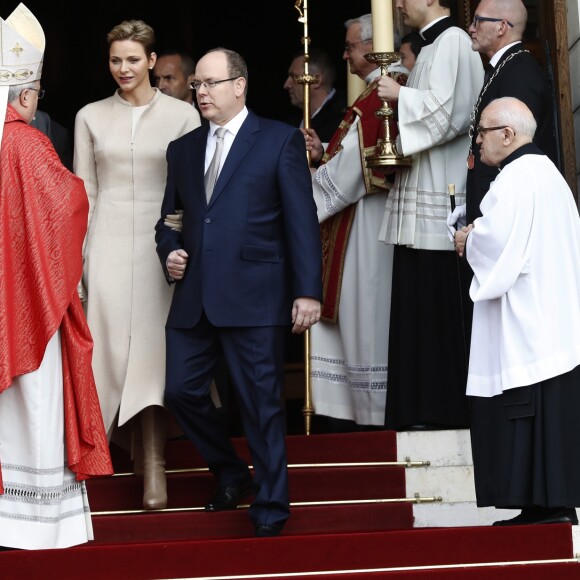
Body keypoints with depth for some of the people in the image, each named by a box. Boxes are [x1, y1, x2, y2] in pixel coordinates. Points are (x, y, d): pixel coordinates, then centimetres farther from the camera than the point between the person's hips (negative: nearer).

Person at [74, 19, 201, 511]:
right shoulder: (90, 117, 7)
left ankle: (154, 466, -6)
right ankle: (143, 448, 16)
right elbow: (84, 191, 8)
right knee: (116, 346, 1)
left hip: (163, 244, -2)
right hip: (109, 243, 2)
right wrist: (80, 255, 4)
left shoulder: (182, 114, 1)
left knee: (152, 349, -6)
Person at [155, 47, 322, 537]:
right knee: (182, 390, 4)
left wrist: (308, 290, -11)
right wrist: (169, 252, 0)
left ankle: (270, 507, 12)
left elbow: (302, 219, -3)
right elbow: (168, 218, 23)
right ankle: (231, 474, 27)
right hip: (194, 295, 5)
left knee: (262, 403, -1)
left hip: (254, 294, -5)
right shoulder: (183, 149, 16)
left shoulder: (281, 140, 2)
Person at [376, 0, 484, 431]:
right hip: (421, 201, 10)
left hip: (439, 201, -10)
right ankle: (425, 408, 16)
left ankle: (444, 408, -1)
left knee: (437, 304, -6)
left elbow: (448, 111, -20)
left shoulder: (451, 41, -10)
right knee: (420, 303, 11)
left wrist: (400, 95, -10)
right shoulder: (433, 46, 18)